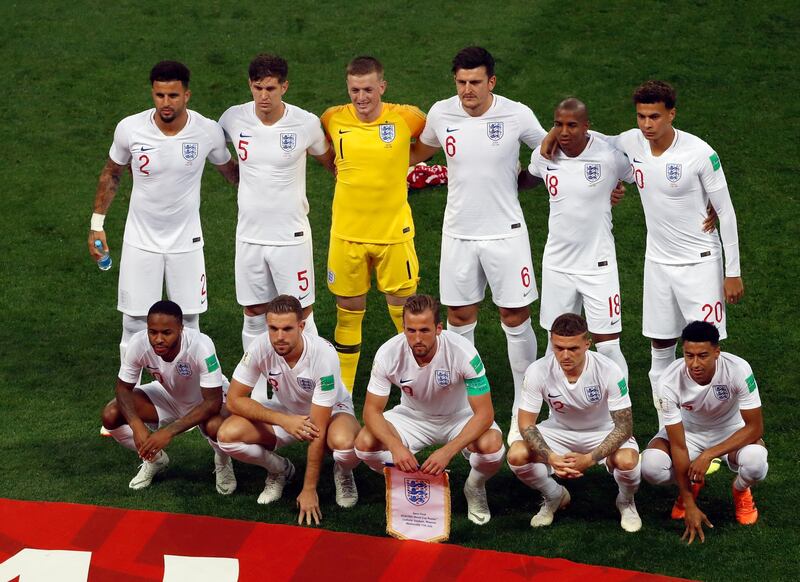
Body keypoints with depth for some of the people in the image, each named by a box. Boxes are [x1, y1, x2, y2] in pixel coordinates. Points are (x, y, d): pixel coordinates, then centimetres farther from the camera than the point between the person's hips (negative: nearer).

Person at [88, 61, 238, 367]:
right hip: (141, 241, -1)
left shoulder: (208, 132, -14)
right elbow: (111, 173, 4)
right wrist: (97, 223, 5)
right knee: (135, 320, 3)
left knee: (189, 319, 7)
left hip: (186, 241, 1)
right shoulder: (129, 129, -14)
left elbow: (230, 171, 8)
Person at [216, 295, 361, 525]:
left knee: (345, 443, -39)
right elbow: (234, 400, -18)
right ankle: (279, 470, 7)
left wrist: (309, 490, -28)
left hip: (331, 410, -3)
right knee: (227, 435, -24)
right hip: (283, 410, 3)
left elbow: (318, 430, -31)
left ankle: (343, 473, 1)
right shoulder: (260, 347, -25)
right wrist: (283, 420, -31)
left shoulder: (323, 355, -33)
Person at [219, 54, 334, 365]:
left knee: (300, 315, 0)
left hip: (291, 235, -2)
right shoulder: (234, 118, -5)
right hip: (249, 234, 3)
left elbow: (330, 160, 8)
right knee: (254, 314, 11)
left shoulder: (306, 123, -10)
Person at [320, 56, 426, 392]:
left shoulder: (406, 118, -9)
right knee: (348, 314, 9)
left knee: (405, 312, 5)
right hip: (347, 234, 1)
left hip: (394, 233, -1)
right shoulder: (333, 120, -5)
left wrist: (402, 162, 6)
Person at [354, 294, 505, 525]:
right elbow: (372, 410, -19)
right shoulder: (388, 354, -25)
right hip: (413, 416, 2)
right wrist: (395, 446, -40)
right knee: (365, 443, -25)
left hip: (459, 417, -2)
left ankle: (475, 488, 3)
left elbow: (484, 413, -28)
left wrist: (447, 451, -43)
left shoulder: (463, 352, -31)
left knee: (491, 445, -34)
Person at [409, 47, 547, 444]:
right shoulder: (441, 114, -2)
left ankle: (524, 411, 11)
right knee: (459, 319, 9)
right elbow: (420, 150, 20)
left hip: (505, 233, -3)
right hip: (458, 233, 3)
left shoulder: (517, 115, -11)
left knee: (516, 320, 0)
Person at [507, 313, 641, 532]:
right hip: (560, 431, 2)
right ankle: (555, 496, 8)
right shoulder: (538, 372, -24)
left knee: (627, 460, -35)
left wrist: (589, 458, -39)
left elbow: (624, 426, -24)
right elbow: (526, 424, -18)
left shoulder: (609, 371, -28)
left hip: (603, 433, -2)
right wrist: (551, 458, -37)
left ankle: (626, 502, 4)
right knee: (516, 455, -25)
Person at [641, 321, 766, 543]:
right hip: (688, 431, 1)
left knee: (755, 464, -35)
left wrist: (708, 455, -34)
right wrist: (690, 506, -25)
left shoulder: (738, 370, -31)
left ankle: (741, 491, 5)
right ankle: (690, 487, 8)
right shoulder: (671, 381, -28)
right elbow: (678, 446, -24)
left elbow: (755, 427, -24)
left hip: (731, 433, -1)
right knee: (651, 466, -29)